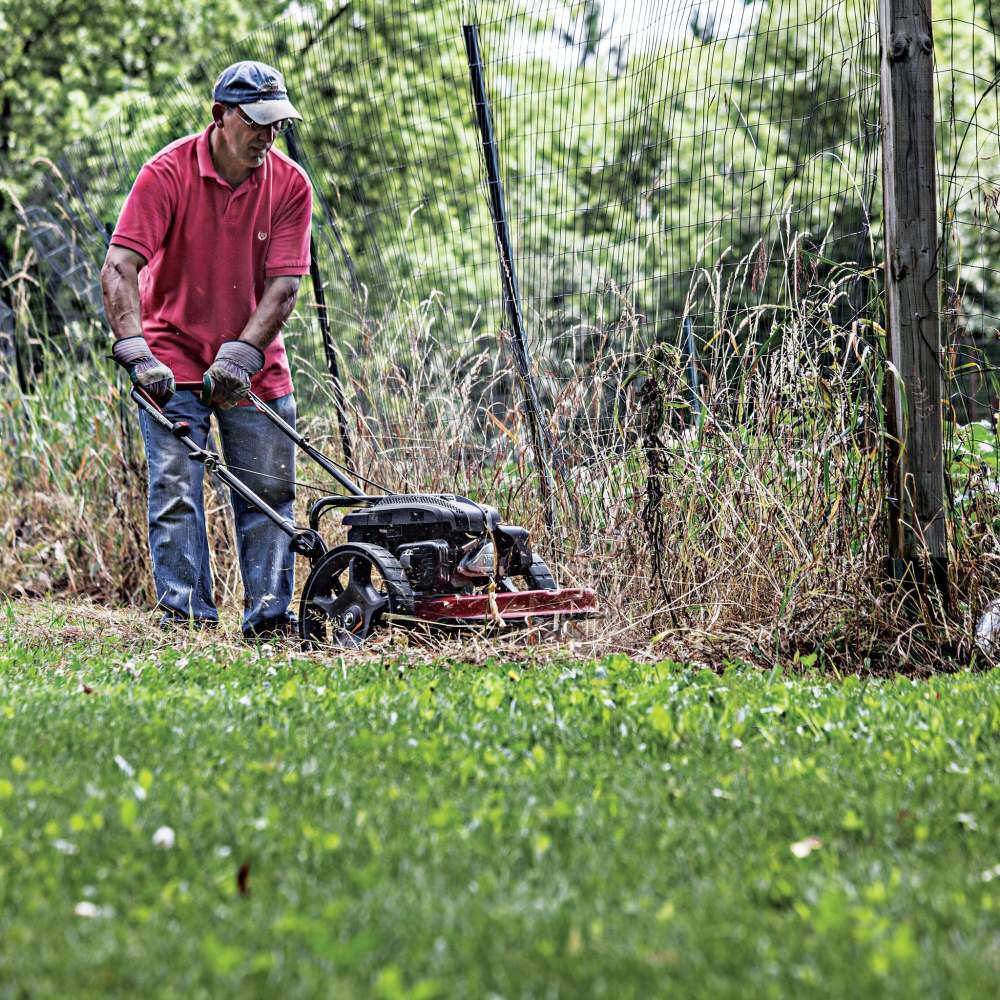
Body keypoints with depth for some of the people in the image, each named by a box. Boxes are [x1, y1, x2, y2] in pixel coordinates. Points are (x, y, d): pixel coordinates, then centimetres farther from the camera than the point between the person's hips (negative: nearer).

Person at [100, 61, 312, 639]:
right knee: (177, 488, -10)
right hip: (173, 360, -3)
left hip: (254, 363, 3)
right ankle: (185, 614, -8)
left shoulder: (290, 185, -6)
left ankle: (269, 615, 5)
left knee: (270, 490, 0)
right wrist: (137, 352, -32)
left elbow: (284, 285, -10)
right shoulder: (168, 173, -14)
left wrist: (240, 356, -21)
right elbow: (118, 269, -20)